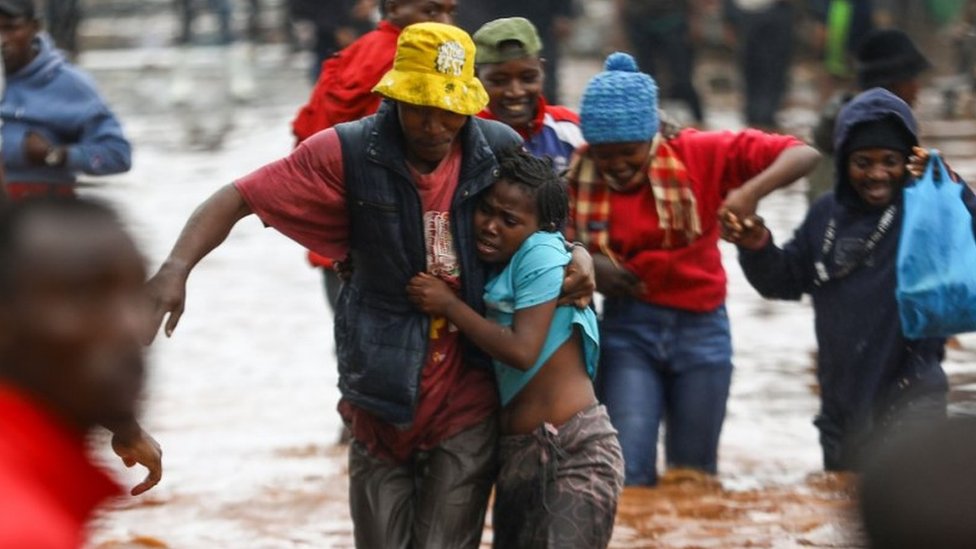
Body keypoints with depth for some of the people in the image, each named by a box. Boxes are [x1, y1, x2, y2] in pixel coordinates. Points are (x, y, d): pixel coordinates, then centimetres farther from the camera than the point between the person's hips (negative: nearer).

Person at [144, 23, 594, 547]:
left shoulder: (502, 151, -3)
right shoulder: (349, 153, -10)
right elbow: (238, 197, -12)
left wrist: (577, 254, -5)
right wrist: (176, 267, -28)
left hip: (468, 401, 0)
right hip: (381, 397, 0)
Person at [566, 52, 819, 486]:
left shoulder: (699, 154, -10)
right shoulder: (576, 174, -7)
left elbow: (802, 155, -13)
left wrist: (752, 190, -32)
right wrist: (586, 266, -19)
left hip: (701, 328, 0)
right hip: (627, 329, 0)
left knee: (693, 476, 10)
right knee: (627, 474, -11)